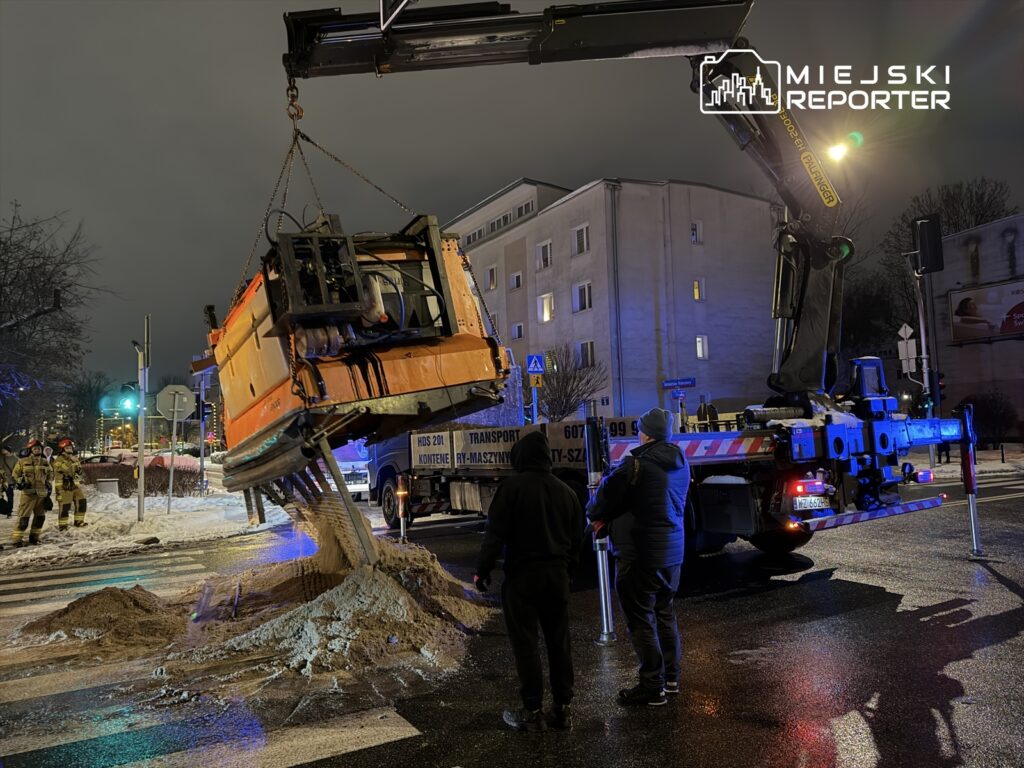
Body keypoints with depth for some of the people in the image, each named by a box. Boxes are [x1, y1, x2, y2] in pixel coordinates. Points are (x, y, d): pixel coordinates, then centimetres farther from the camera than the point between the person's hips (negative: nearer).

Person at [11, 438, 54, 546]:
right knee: (24, 517, -9)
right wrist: (19, 482, -10)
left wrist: (49, 485, 11)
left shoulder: (45, 462, 12)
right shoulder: (22, 462, -1)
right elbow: (16, 474, 5)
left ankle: (34, 537, 23)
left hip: (42, 494, 5)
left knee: (40, 517, 10)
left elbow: (50, 475, 22)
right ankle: (17, 538, -3)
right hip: (28, 493, -5)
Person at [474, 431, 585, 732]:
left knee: (525, 643, 2)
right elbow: (576, 539, 13)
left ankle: (533, 712, 6)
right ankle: (563, 708, 18)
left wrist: (483, 569, -5)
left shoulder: (512, 486, -9)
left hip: (522, 574, -5)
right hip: (557, 574, 6)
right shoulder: (566, 491, 9)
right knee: (559, 642, 12)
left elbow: (495, 533, -13)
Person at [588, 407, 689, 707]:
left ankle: (652, 687, 10)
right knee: (664, 613, 21)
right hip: (673, 552, 8)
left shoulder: (637, 463, -20)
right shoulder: (680, 464, 6)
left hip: (640, 555, -8)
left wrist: (595, 515, 13)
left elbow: (606, 496, -12)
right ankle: (671, 678, 32)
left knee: (641, 620, 3)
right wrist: (608, 521, 11)